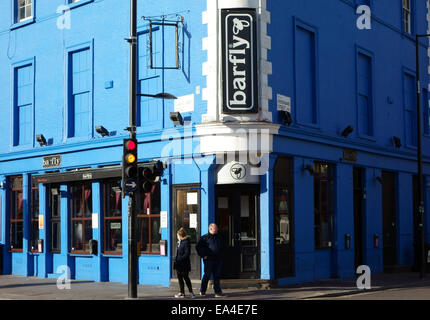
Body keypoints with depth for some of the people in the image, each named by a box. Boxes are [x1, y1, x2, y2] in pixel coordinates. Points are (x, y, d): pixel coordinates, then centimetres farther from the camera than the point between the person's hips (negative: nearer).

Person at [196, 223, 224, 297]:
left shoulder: (218, 237, 16)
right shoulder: (205, 237, -2)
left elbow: (221, 247, 29)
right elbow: (198, 247, -4)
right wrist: (203, 255, -9)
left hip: (218, 260, 5)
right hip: (208, 260, -5)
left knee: (217, 276, 5)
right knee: (207, 275, -1)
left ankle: (218, 292, 7)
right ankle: (202, 291, 12)